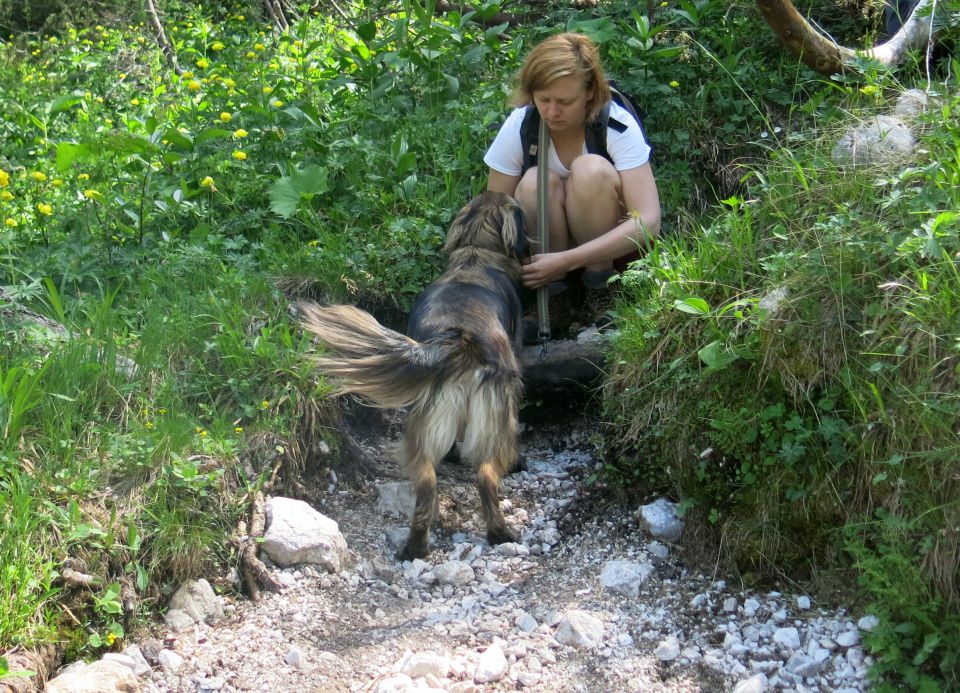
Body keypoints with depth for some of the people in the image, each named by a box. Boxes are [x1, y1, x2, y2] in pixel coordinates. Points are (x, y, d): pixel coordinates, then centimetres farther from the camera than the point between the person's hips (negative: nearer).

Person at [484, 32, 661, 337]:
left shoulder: (617, 123, -24)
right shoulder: (519, 126, -17)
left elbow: (648, 222, -31)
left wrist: (567, 260, -40)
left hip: (610, 241, -2)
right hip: (547, 240, 2)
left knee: (591, 170, -31)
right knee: (535, 183, -30)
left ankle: (599, 286, -14)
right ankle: (553, 291, -12)